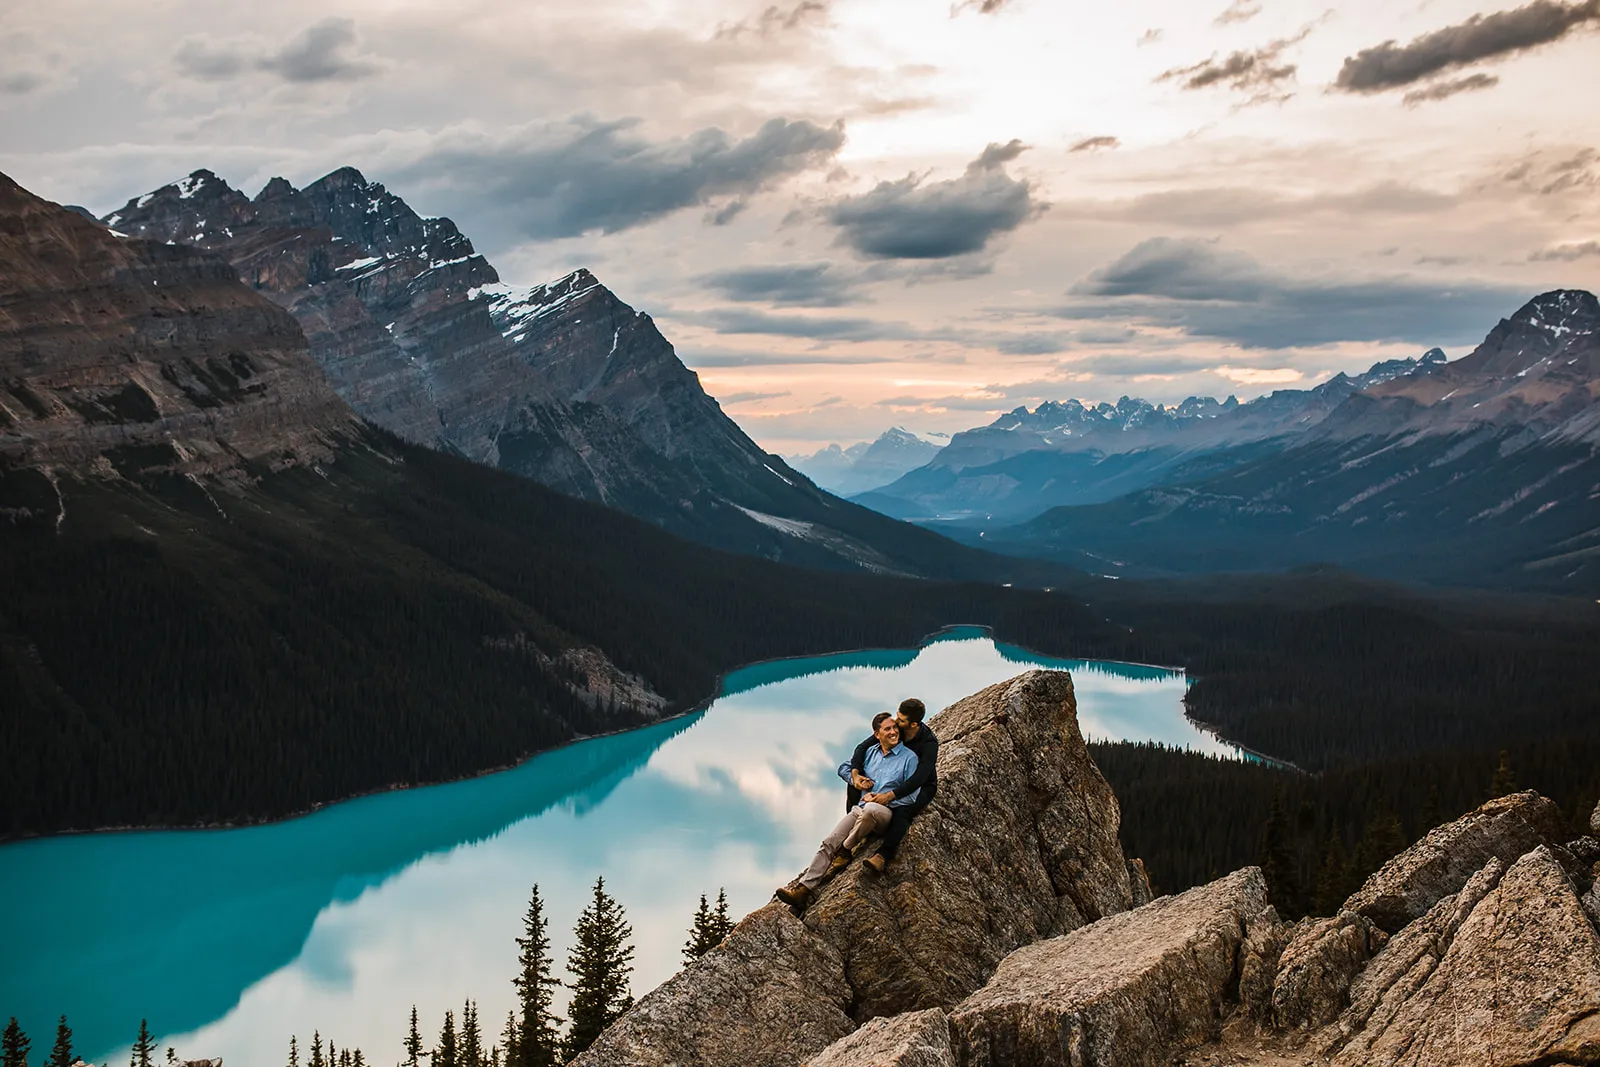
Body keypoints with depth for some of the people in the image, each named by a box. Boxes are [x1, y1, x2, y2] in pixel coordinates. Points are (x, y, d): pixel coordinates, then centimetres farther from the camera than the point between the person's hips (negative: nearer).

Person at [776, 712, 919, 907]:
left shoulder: (909, 757, 0)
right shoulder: (870, 753, 17)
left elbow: (912, 797, -3)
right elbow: (843, 768, 27)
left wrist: (888, 798, -12)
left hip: (887, 811, -5)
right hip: (860, 808, 5)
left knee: (870, 810, -41)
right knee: (829, 843, -14)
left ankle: (845, 851, -17)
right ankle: (803, 888, -20)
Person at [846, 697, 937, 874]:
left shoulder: (929, 743, -29)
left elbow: (919, 778, -39)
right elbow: (863, 747, -9)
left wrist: (890, 795, -50)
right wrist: (855, 773, -28)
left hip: (923, 786, -6)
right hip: (897, 779, 6)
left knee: (902, 810, -40)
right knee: (854, 787, -14)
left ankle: (883, 856, -48)